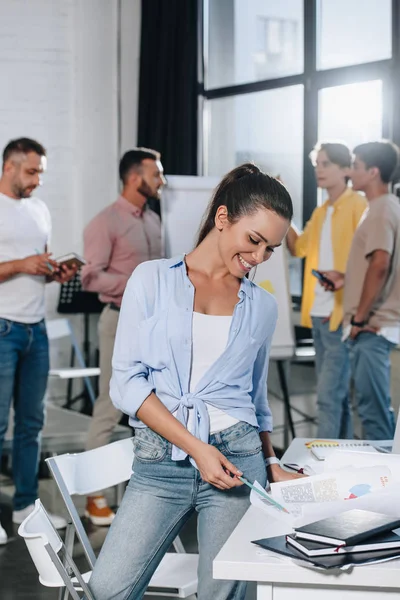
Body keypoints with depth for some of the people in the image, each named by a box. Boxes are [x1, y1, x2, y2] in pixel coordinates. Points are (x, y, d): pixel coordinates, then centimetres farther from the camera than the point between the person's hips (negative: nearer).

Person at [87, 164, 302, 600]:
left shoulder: (262, 306, 13)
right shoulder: (153, 279, 3)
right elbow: (126, 383, -3)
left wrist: (271, 465, 12)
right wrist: (195, 448, -11)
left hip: (237, 455, 2)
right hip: (161, 461, -2)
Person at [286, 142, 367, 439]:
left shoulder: (357, 205, -8)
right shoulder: (320, 212, 17)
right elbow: (298, 248, 15)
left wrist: (349, 302, -20)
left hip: (341, 316, -8)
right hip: (319, 314, 8)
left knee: (329, 395, -11)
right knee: (337, 393, 13)